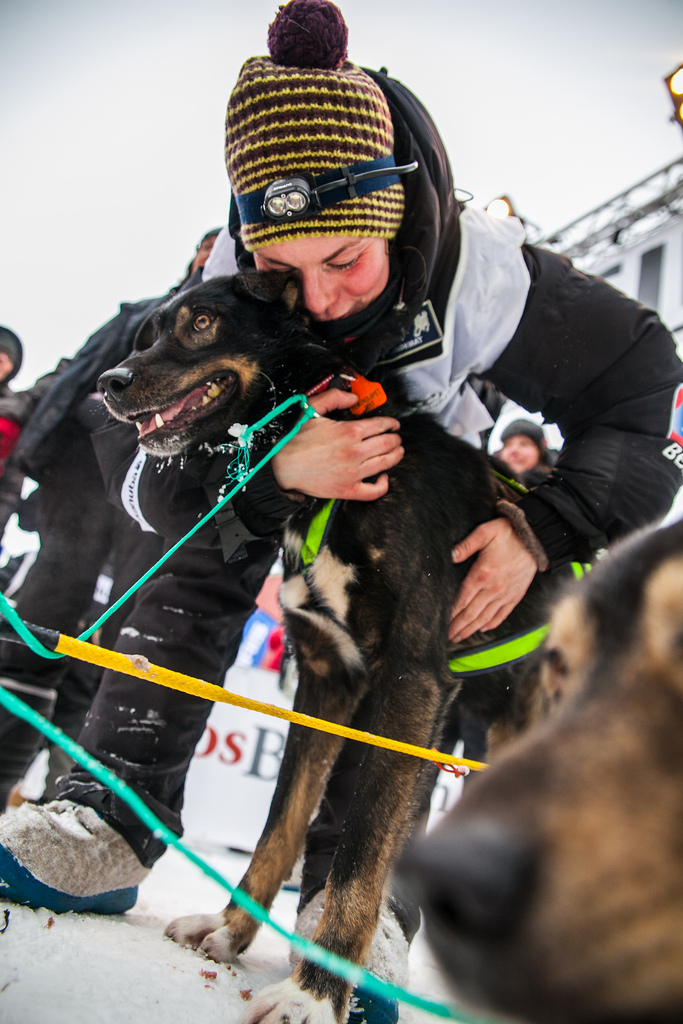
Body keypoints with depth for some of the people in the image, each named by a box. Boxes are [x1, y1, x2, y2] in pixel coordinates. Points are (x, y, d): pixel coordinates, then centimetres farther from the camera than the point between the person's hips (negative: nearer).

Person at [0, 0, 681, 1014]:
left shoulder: (482, 273, -37)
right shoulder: (228, 280, -33)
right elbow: (137, 458, -30)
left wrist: (545, 531, -35)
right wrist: (274, 471, -50)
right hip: (268, 464, 2)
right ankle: (113, 824, -15)